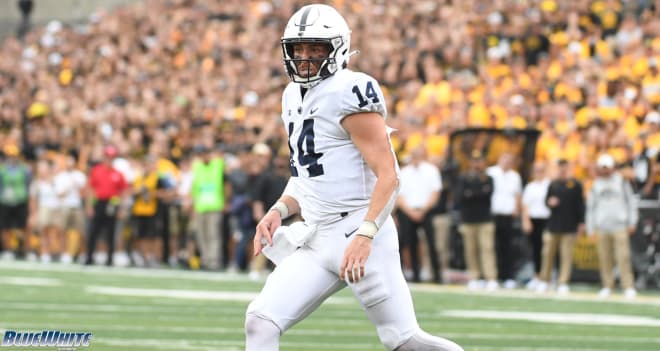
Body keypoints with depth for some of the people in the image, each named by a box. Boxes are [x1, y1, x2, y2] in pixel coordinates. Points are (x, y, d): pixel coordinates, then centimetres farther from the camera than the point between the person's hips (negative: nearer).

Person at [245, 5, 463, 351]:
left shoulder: (348, 93, -12)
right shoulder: (295, 96, 15)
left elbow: (389, 177, -16)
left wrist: (364, 236, -27)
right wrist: (278, 211, 5)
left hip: (360, 233, -8)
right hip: (317, 242, 8)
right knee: (260, 322, -6)